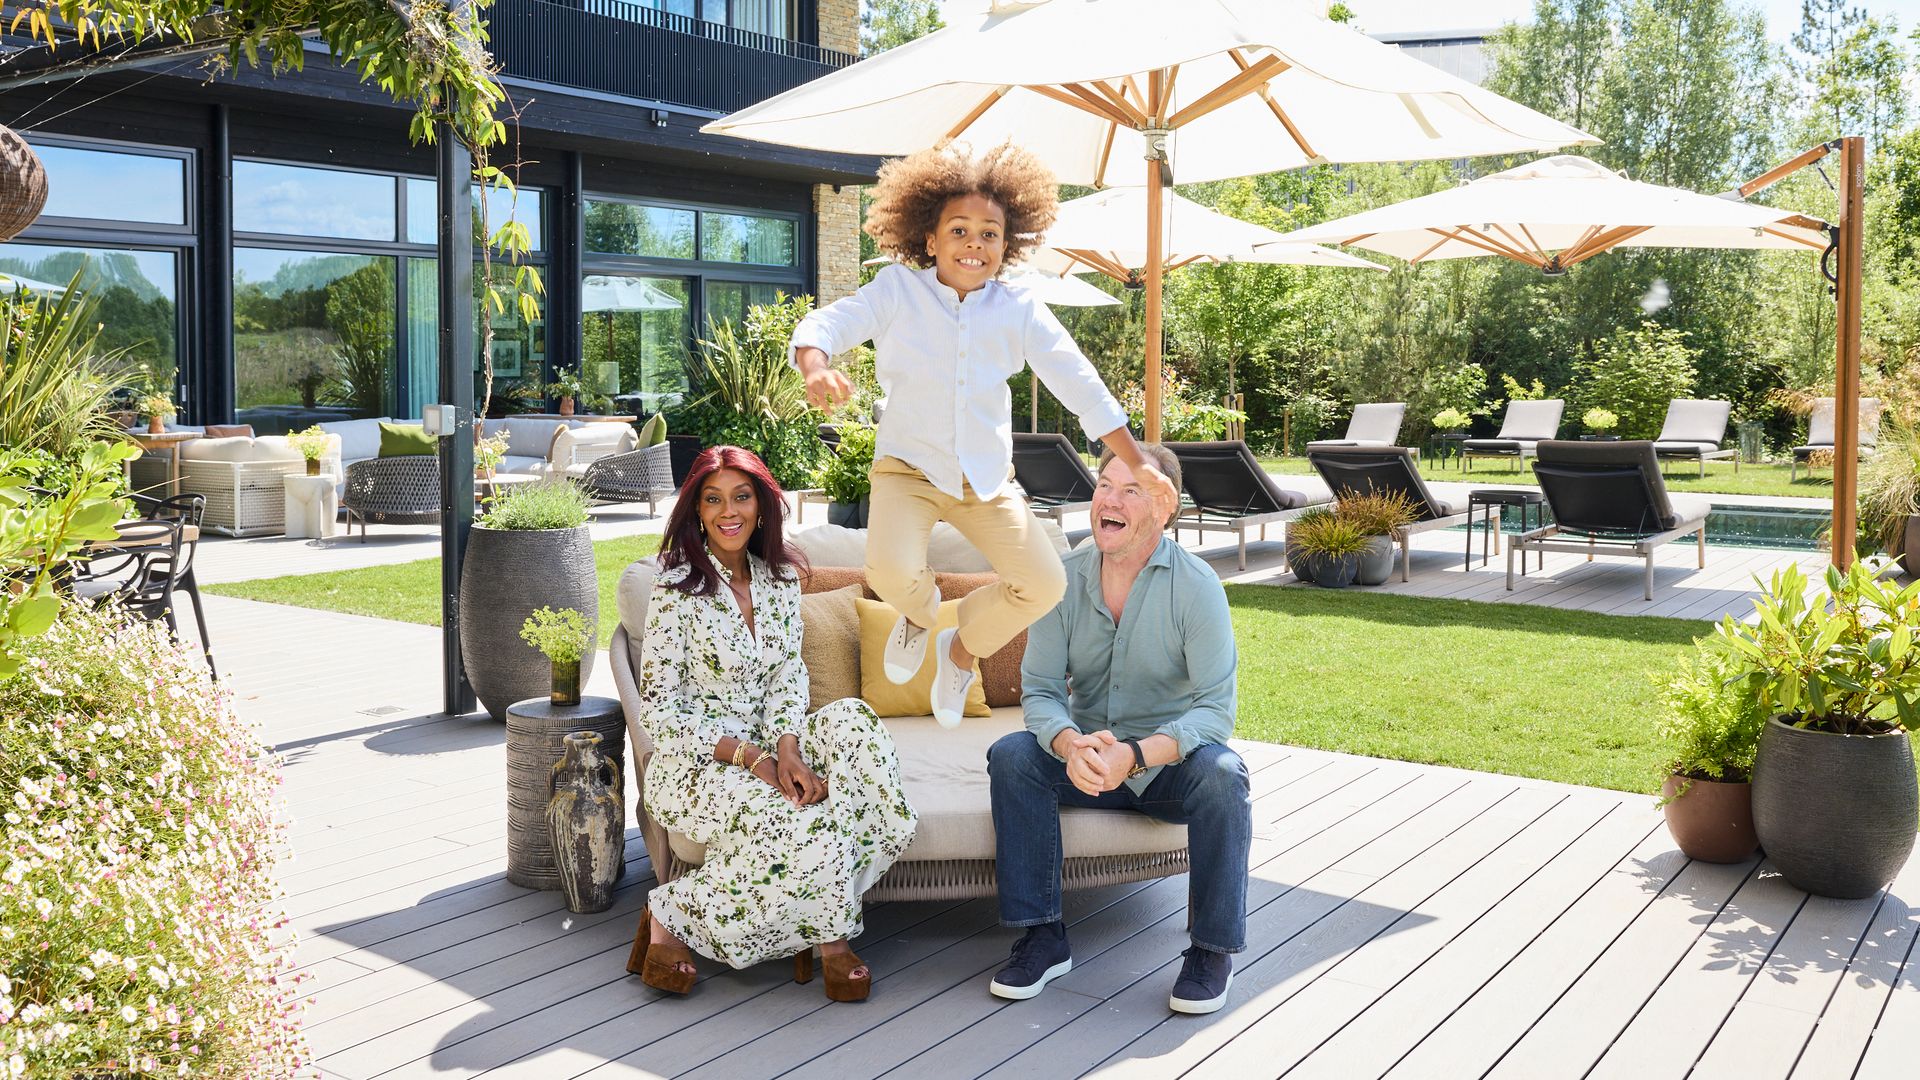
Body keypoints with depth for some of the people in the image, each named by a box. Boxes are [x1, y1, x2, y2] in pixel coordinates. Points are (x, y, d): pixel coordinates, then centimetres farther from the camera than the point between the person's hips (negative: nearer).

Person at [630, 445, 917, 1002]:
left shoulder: (780, 578, 7)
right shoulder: (678, 588, -11)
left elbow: (789, 675, 6)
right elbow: (659, 711, -12)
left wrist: (787, 751, -15)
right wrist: (750, 757, -20)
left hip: (764, 751, 6)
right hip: (695, 763, -6)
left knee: (850, 719, -24)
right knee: (805, 833, -31)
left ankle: (821, 931, -18)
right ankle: (673, 914, -7)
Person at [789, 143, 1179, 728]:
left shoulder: (1019, 312, -2)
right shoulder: (897, 290, -7)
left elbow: (1081, 386, -2)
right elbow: (825, 323, -16)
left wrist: (1136, 464, -5)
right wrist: (816, 366, -41)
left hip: (987, 477, 3)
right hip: (909, 466, -3)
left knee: (1044, 586, -8)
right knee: (892, 571, -29)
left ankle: (963, 647, 25)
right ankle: (921, 616, 14)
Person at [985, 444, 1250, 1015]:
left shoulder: (1195, 585, -15)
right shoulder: (1064, 578, -5)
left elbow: (1215, 710, -21)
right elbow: (1039, 690, -9)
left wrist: (1136, 753, -38)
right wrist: (1070, 744, -33)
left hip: (1171, 762, -2)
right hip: (1086, 758, 3)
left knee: (1222, 774, -33)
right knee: (1012, 755, -23)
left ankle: (1214, 947, -14)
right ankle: (1043, 938, -15)